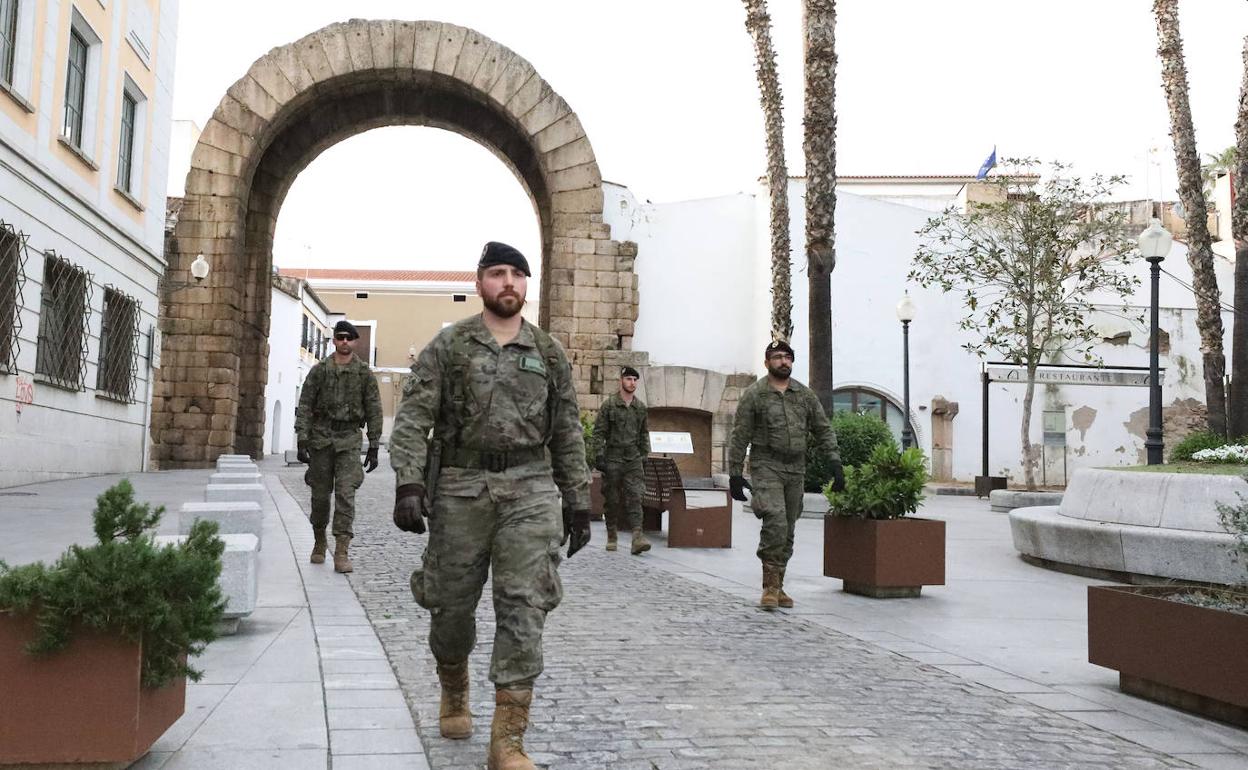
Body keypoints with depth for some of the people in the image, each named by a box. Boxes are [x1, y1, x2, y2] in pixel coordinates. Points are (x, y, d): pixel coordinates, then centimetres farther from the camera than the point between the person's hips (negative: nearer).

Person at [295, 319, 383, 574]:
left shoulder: (364, 373, 3)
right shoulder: (319, 370, 3)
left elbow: (374, 412, 5)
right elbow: (305, 407, 1)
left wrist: (374, 448, 2)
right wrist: (302, 441, -7)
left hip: (349, 440, -1)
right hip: (321, 438, 1)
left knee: (345, 494, -10)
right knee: (320, 495, 8)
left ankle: (342, 552, -10)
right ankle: (319, 543, 27)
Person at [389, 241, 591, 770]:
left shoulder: (549, 353, 10)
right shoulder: (448, 345, 4)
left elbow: (567, 434, 13)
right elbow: (412, 418, -3)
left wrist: (578, 503, 10)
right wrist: (408, 484, -16)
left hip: (529, 488, 1)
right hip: (460, 487, 0)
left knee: (524, 608, -8)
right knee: (452, 603, 9)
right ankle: (454, 693, 39)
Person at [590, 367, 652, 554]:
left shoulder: (641, 407, 10)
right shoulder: (609, 405, -2)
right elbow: (598, 432, -3)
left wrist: (645, 454, 14)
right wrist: (598, 456, -10)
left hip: (633, 459, 2)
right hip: (613, 459, -2)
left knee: (634, 497, -10)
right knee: (612, 500, 5)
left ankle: (637, 537, -18)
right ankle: (612, 536, 18)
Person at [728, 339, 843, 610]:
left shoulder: (805, 394, 10)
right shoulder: (754, 394, -2)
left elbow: (823, 430, 12)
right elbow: (739, 437, -2)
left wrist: (835, 463, 1)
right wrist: (734, 474, -6)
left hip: (796, 469, 5)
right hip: (766, 467, -4)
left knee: (787, 531, 8)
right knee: (775, 521, -21)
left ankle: (778, 586, 19)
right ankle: (770, 586, -11)